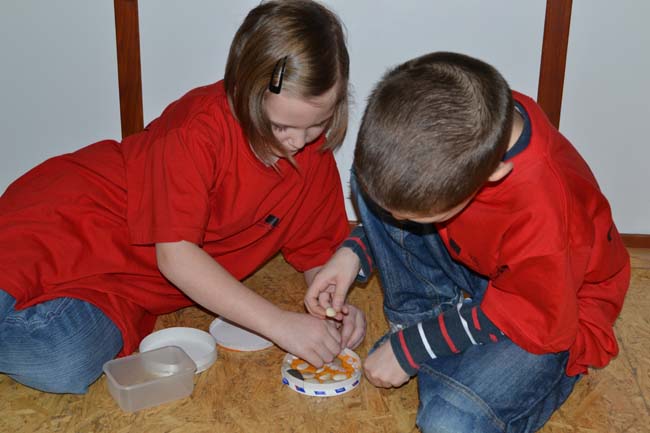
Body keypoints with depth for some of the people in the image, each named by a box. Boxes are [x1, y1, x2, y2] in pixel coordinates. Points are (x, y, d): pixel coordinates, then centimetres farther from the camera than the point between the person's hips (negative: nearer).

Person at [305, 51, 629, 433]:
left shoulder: (544, 215, -39)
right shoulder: (452, 125, -22)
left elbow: (523, 317, -21)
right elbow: (401, 199, 2)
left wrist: (411, 349, -16)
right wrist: (355, 252, -11)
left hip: (550, 314, -6)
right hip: (475, 261, 6)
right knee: (375, 184, -12)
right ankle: (420, 315, -3)